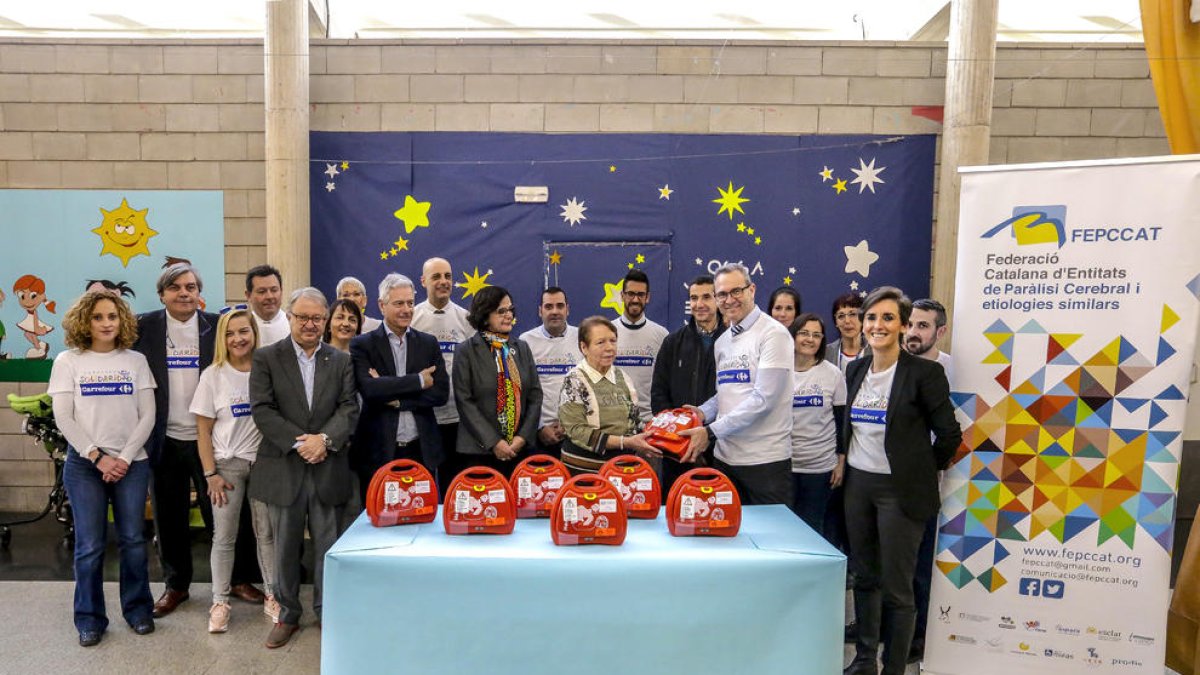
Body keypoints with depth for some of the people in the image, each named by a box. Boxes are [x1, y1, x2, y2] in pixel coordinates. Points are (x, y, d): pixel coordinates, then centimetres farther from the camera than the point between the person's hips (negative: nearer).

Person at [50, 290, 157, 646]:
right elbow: (64, 417, -3)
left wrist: (124, 458, -9)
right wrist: (97, 457, -11)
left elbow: (147, 415, 1)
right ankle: (90, 619, 17)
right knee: (89, 545, 2)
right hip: (84, 464, -1)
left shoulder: (135, 361, 4)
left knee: (133, 540, 5)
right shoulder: (68, 361, 1)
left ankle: (138, 609, 21)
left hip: (132, 463, 1)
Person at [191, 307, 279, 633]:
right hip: (227, 464, 0)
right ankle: (219, 603, 18)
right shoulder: (213, 375, -2)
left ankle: (273, 597, 19)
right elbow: (203, 430, 0)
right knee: (224, 536, 4)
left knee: (267, 533, 6)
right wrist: (211, 474, -4)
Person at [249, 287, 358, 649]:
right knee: (285, 545, 11)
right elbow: (262, 409, -6)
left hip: (328, 467, 1)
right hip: (283, 468, -1)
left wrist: (325, 438, -16)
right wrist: (298, 443, -15)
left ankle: (326, 610, 25)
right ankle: (287, 615, 26)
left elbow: (349, 408, 0)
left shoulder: (341, 361, 7)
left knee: (327, 544, 9)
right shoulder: (266, 358, 2)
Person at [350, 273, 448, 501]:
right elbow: (369, 388, -16)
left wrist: (395, 397, -10)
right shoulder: (362, 345, 1)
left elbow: (441, 392, -1)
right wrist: (419, 380, -12)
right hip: (378, 453, -2)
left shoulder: (428, 343, 9)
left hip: (422, 451, 2)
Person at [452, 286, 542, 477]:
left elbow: (535, 395, 8)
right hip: (479, 450, -3)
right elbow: (464, 402, -7)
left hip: (520, 448, 3)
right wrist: (493, 443, -13)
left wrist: (523, 436, -5)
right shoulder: (466, 351, -1)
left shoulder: (522, 348, 12)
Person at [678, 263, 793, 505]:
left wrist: (710, 431, -18)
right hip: (726, 457, 7)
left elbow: (763, 399, -18)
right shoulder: (722, 341, 13)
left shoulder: (773, 334, -10)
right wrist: (703, 413, -1)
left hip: (765, 459, -6)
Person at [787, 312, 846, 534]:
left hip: (821, 465, -1)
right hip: (783, 463, 1)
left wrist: (841, 462, 0)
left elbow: (842, 420, 2)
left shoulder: (833, 374, -1)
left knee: (812, 526, 8)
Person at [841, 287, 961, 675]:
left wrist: (921, 471, 3)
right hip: (858, 484, 6)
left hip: (900, 490, -5)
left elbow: (949, 434, -6)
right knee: (864, 577, 16)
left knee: (896, 588, 3)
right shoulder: (855, 370, 6)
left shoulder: (925, 373, -11)